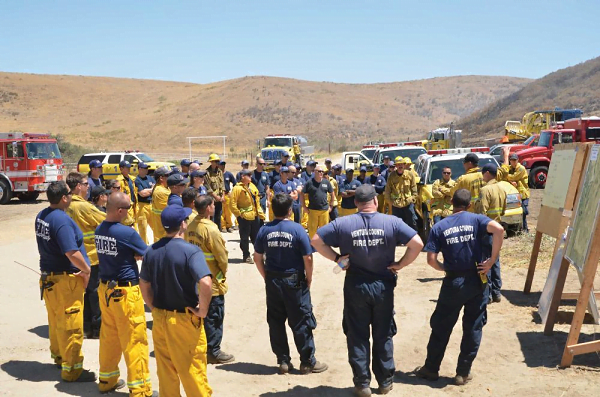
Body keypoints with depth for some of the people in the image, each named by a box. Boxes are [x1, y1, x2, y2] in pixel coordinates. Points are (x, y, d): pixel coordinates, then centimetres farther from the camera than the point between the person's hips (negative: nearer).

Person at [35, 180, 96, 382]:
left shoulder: (41, 216, 5)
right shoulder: (62, 220, -24)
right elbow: (72, 252, -29)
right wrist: (86, 270, -14)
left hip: (48, 275, 9)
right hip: (65, 278, -9)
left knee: (55, 319, 23)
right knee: (71, 325, 0)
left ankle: (58, 356, 40)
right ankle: (72, 369, 9)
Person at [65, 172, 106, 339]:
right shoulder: (83, 206, -21)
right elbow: (106, 220, -17)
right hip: (92, 255, -8)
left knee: (85, 290, 15)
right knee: (96, 291, 1)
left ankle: (87, 326, 23)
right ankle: (98, 327, 8)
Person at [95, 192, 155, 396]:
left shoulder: (99, 230, 3)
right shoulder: (127, 232, -19)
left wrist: (133, 253, 4)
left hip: (105, 288, 8)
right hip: (125, 291, -7)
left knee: (109, 336, 19)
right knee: (134, 340, 2)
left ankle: (107, 379, 32)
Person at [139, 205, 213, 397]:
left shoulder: (151, 251, 0)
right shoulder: (190, 251, -19)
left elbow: (144, 284, 7)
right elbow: (205, 283, -31)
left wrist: (154, 308, 15)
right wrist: (203, 310, -18)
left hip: (159, 318, 6)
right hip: (185, 319, -5)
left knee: (166, 369, 17)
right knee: (192, 370, 7)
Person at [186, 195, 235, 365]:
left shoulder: (190, 226, 0)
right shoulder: (210, 229, -22)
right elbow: (222, 256, -17)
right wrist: (223, 273, 2)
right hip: (212, 281, -8)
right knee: (214, 317, 4)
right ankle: (213, 352, 12)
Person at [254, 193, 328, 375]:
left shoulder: (264, 230, -2)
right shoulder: (297, 229, -13)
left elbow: (257, 257, 3)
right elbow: (307, 258, -13)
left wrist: (267, 277, 12)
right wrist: (309, 278, 1)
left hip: (272, 280, 4)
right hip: (295, 280, -3)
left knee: (276, 322, 12)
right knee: (301, 322, 6)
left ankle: (283, 361, 20)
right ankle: (308, 362, 14)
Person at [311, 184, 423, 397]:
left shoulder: (343, 223, -9)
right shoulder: (392, 222, -10)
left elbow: (316, 240, -10)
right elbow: (417, 243, -15)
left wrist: (336, 258, -5)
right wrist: (401, 264, -5)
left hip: (355, 287, 0)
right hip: (383, 286, 1)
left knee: (357, 337, 12)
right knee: (383, 336, 16)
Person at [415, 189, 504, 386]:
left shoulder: (439, 227, 0)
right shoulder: (476, 220, -1)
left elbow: (431, 260, -8)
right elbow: (499, 229, -21)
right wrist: (491, 261, -13)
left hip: (453, 282, 0)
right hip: (477, 280, 0)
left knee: (441, 327, 13)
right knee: (473, 327, 12)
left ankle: (431, 368, 24)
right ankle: (463, 373, 19)